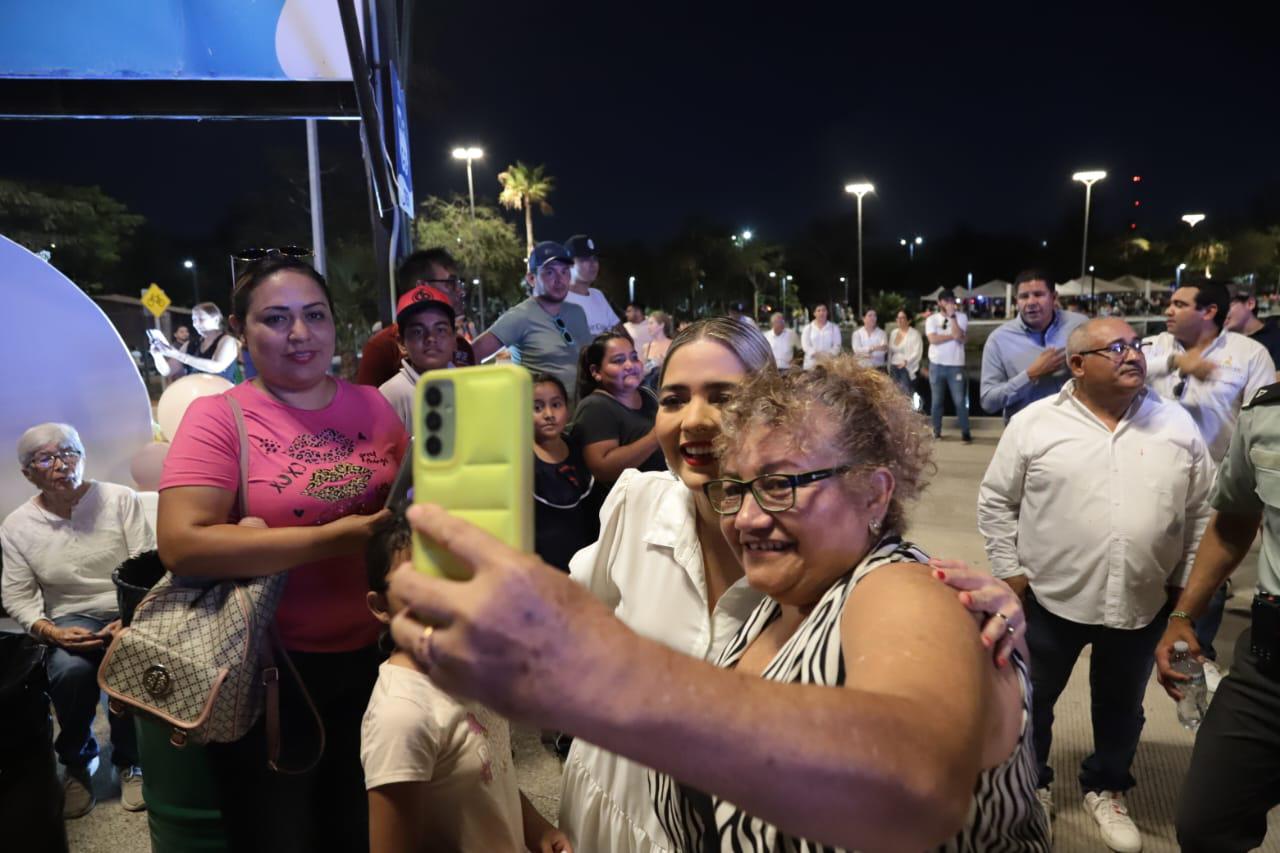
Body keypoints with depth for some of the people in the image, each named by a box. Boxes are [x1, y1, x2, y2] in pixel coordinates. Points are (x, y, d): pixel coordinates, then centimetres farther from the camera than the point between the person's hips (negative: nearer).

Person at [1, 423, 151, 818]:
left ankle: (130, 763, -4)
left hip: (130, 613, -1)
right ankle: (76, 761, 2)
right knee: (71, 669, -31)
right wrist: (51, 632, -15)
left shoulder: (120, 499, -5)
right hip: (70, 619, 1)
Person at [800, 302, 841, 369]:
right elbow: (805, 345, 0)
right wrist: (815, 354, -16)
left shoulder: (834, 328, 11)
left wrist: (829, 354, -14)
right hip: (812, 363, 0)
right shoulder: (807, 328, 10)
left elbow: (837, 345, 4)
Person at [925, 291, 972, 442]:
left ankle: (965, 432, 1)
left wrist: (952, 315, -13)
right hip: (936, 365, 1)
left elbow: (959, 336, -16)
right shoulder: (932, 319, 3)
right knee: (936, 400, 10)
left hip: (955, 365, -1)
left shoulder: (961, 317, 1)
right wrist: (952, 335, -10)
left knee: (960, 401, -3)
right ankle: (936, 430, 20)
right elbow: (933, 339, -12)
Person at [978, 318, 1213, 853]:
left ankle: (1106, 789, 44)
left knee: (1121, 707, 20)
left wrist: (1188, 583, 4)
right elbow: (996, 502, -3)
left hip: (1144, 603, 2)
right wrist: (1010, 573, -5)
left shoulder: (1177, 425, 0)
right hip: (1050, 598, -2)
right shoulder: (1034, 423, -8)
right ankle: (1031, 785, 39)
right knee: (1033, 700, 15)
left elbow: (1203, 510, 6)